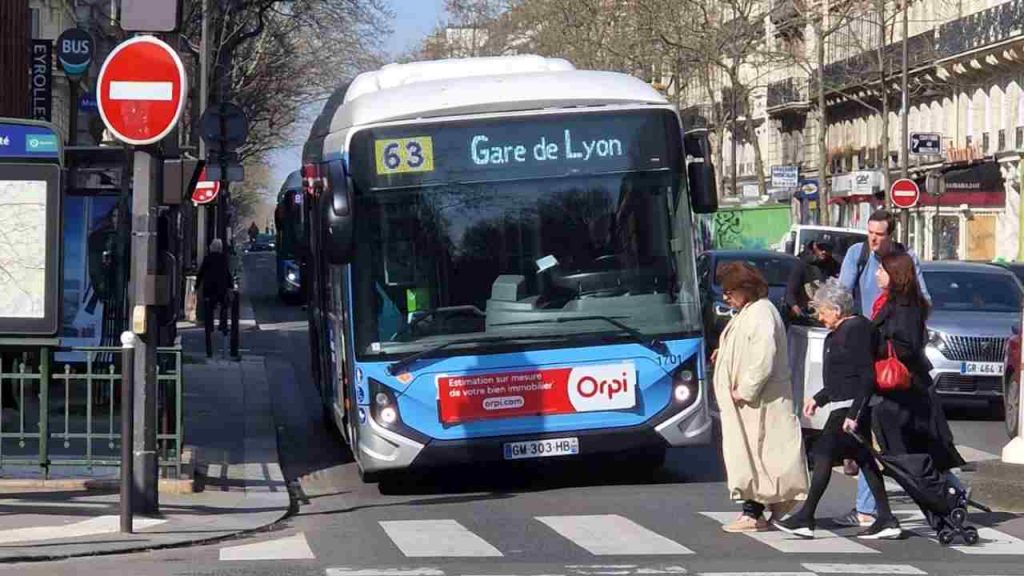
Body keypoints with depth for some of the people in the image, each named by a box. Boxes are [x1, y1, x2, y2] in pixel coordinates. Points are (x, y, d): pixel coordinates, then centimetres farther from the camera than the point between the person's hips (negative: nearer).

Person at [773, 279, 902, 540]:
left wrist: (853, 414, -23)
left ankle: (805, 519, -5)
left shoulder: (856, 330, -14)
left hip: (851, 406, -10)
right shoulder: (840, 332, 17)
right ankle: (886, 520, 6)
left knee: (824, 453, -8)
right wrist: (819, 399, 26)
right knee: (864, 459, 7)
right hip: (846, 406, 10)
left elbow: (866, 376, -19)